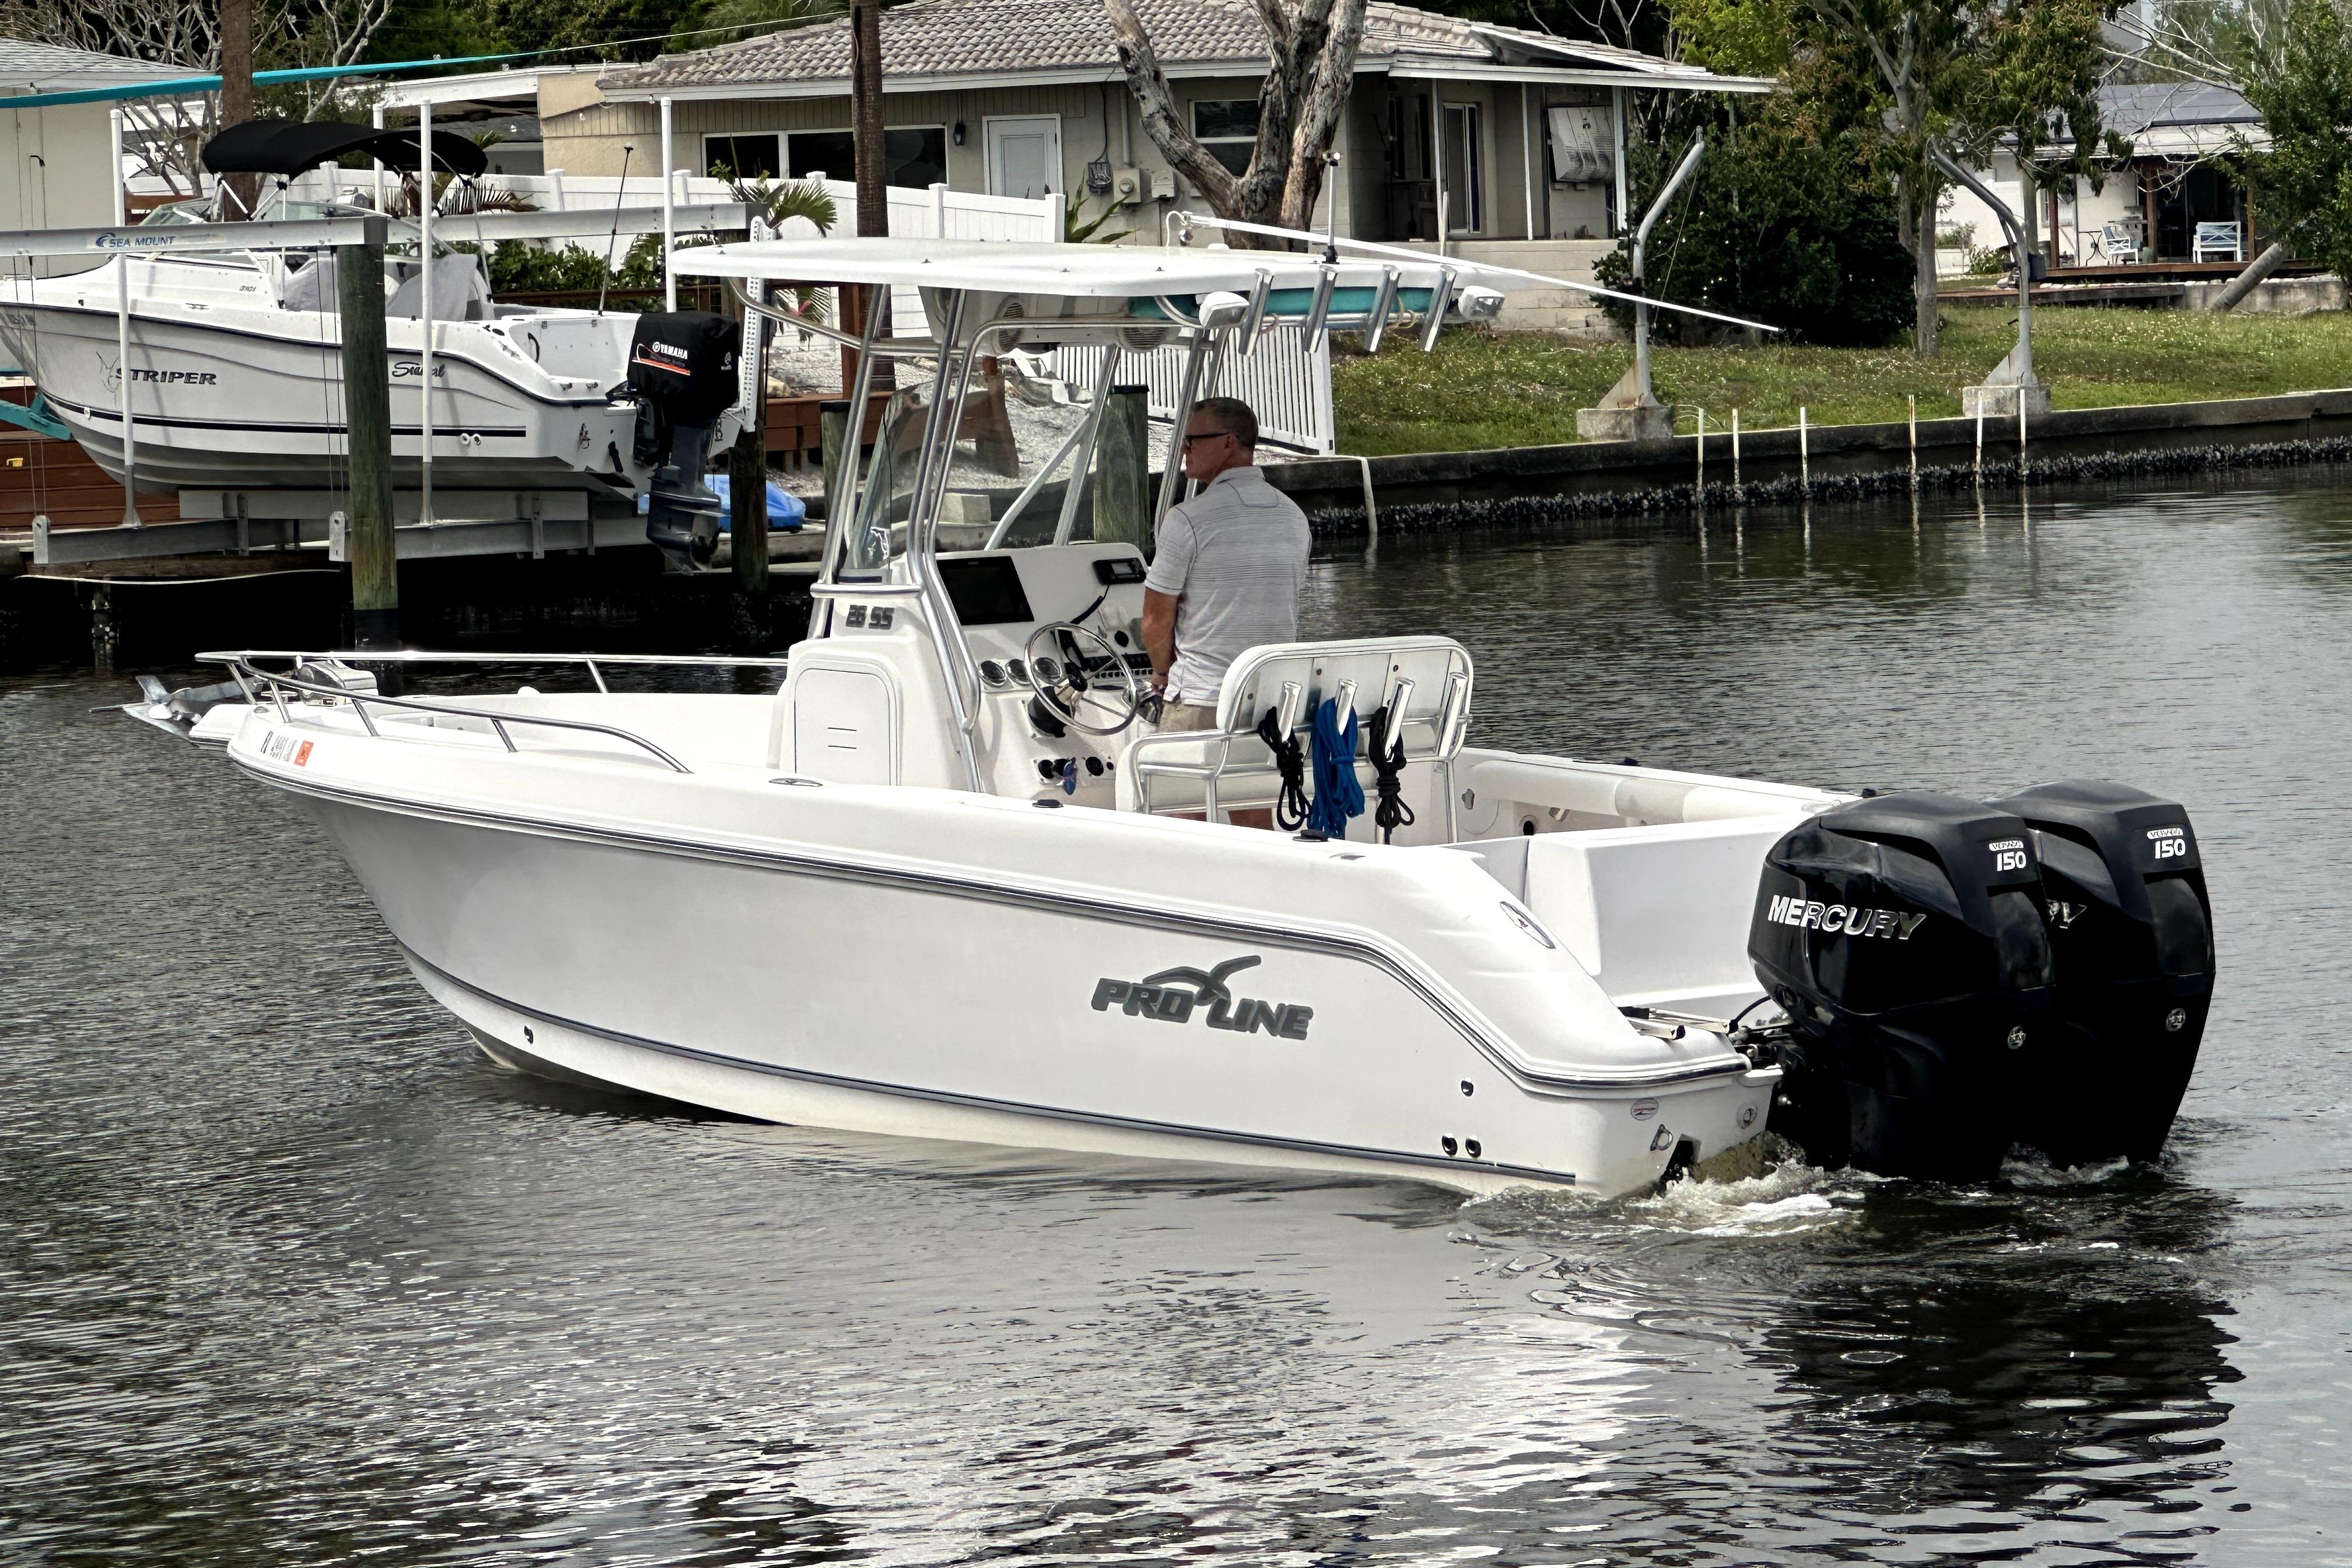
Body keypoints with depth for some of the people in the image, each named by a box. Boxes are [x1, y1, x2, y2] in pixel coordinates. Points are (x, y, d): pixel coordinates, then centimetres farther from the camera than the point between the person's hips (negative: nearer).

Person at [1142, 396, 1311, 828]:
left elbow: (1156, 618, -7)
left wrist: (1163, 670, 12)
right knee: (1255, 816, 9)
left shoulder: (1188, 520, -11)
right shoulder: (1293, 516, 10)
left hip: (1200, 697, -6)